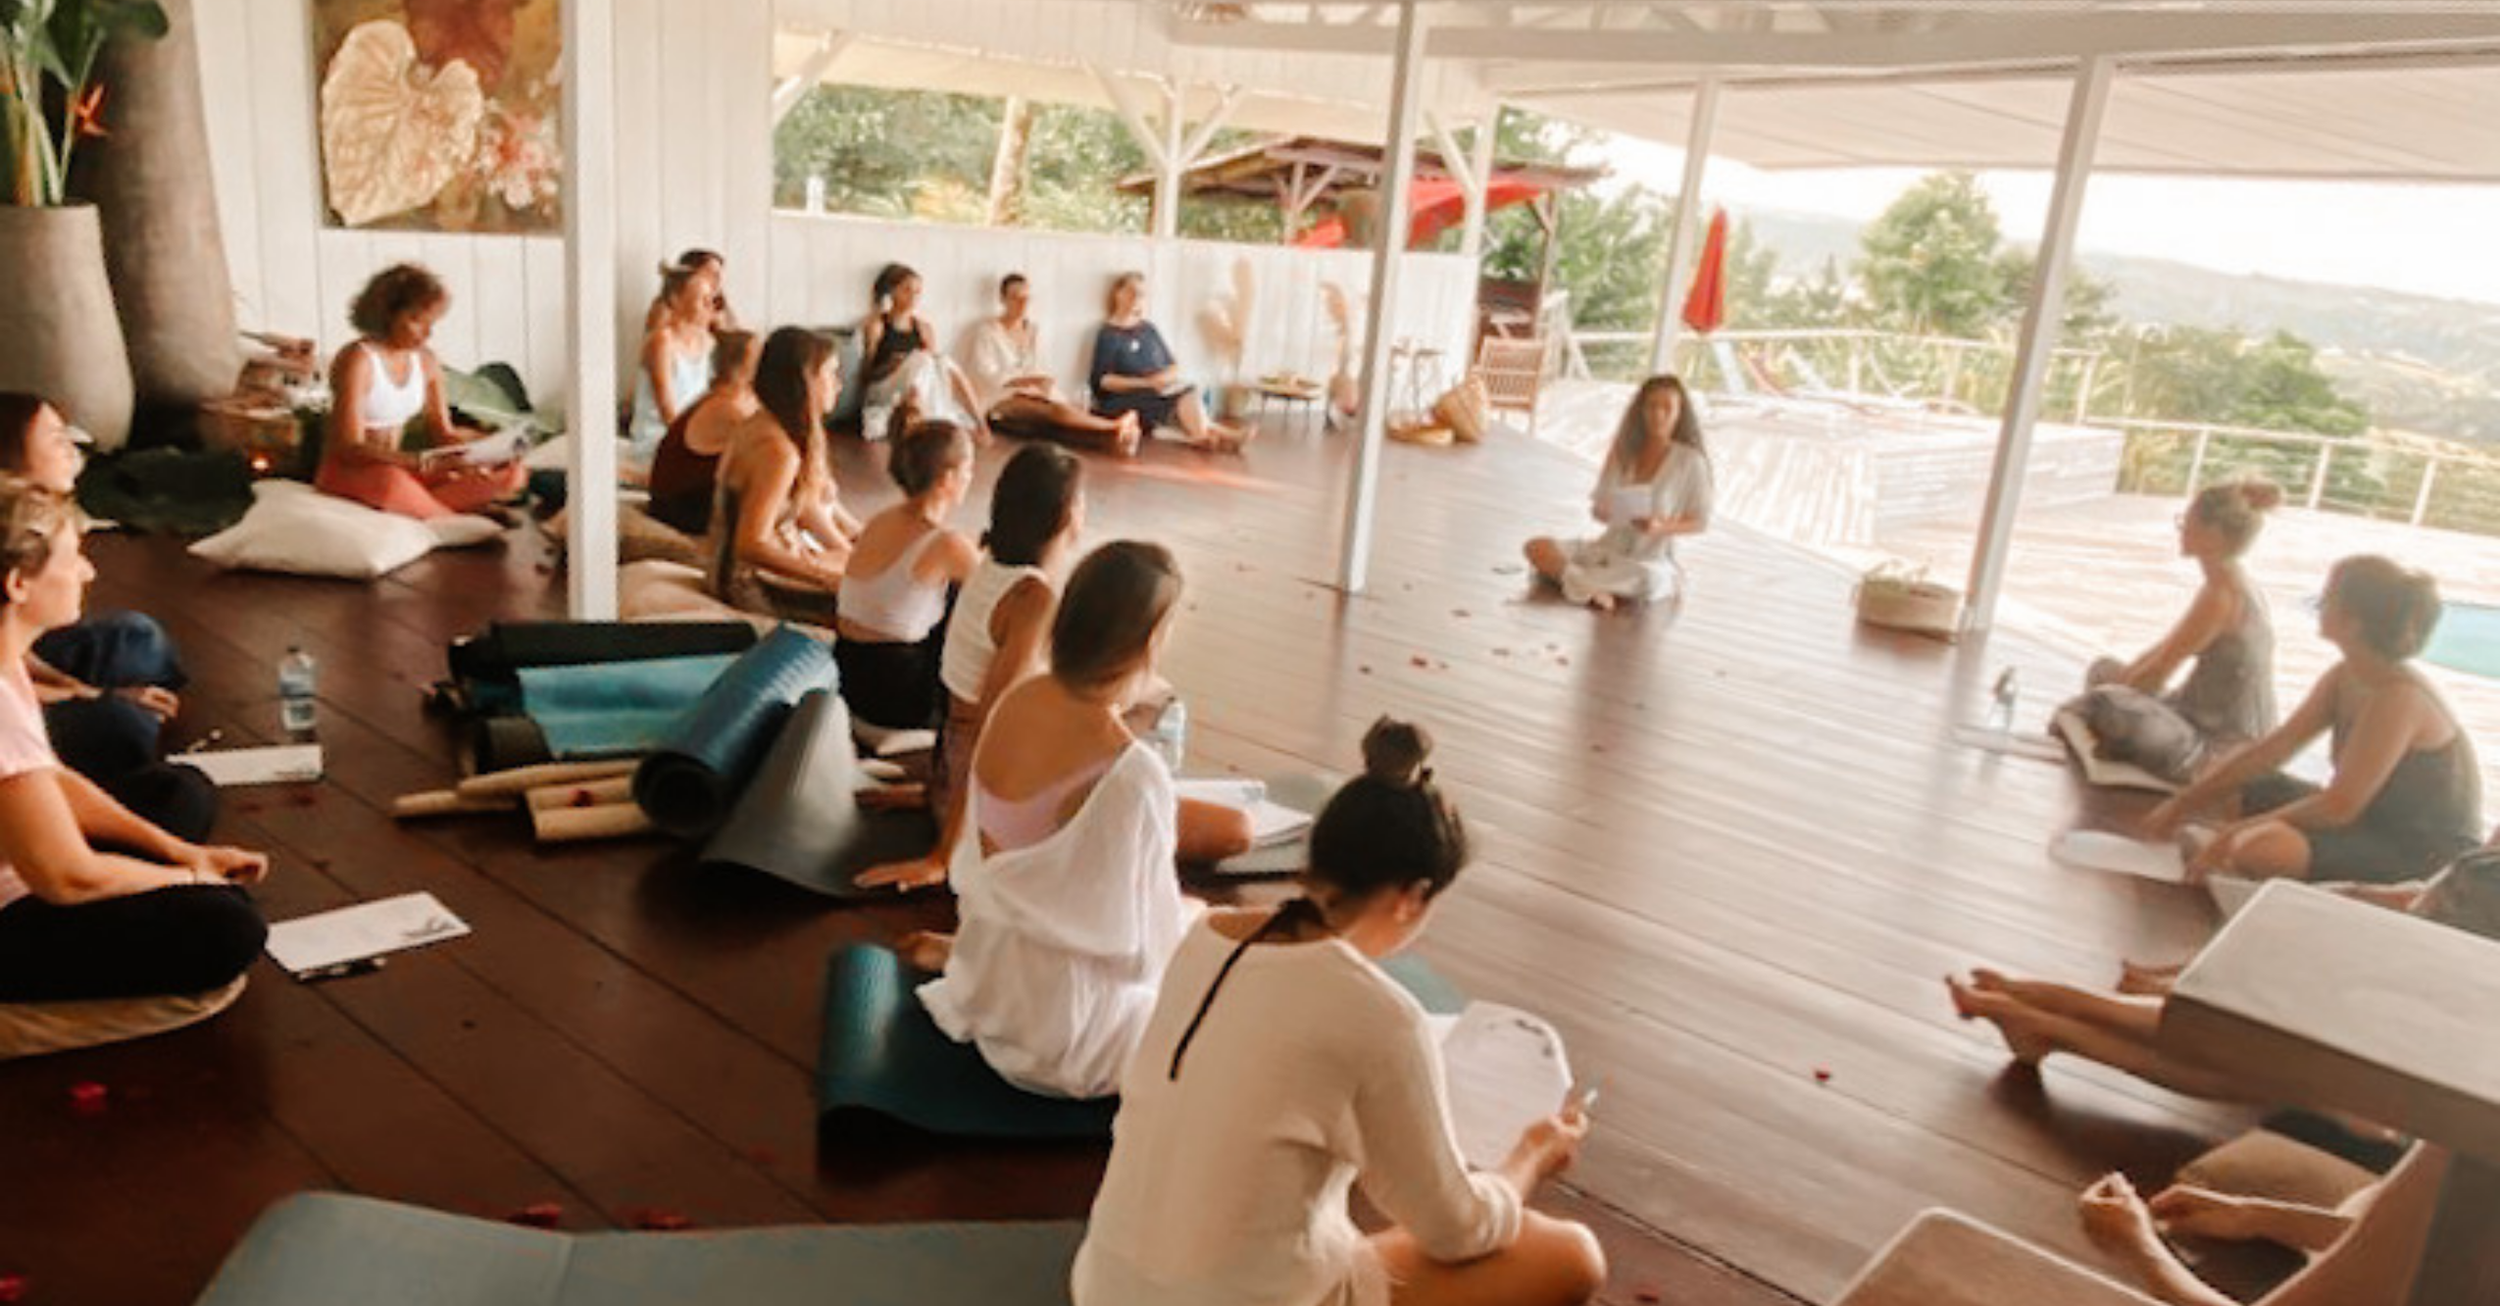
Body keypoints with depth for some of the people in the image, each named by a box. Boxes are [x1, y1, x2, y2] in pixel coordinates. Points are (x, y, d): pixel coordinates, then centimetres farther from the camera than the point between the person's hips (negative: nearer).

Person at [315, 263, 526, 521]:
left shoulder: (426, 362, 4)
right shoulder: (357, 360, -15)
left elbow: (443, 434, 10)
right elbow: (350, 449, -20)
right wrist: (424, 463, -34)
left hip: (401, 468, 7)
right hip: (349, 471, -6)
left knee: (511, 474, -12)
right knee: (391, 481, -44)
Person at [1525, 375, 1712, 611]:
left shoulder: (1690, 461, -7)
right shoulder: (1623, 451, 5)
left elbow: (1700, 522, -3)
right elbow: (1597, 506, 8)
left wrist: (1662, 527, -21)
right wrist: (1602, 511, -16)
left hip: (1651, 559, -4)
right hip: (1606, 547, 4)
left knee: (1649, 580, -42)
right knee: (1537, 547, -18)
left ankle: (1575, 578, -25)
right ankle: (1595, 589, -30)